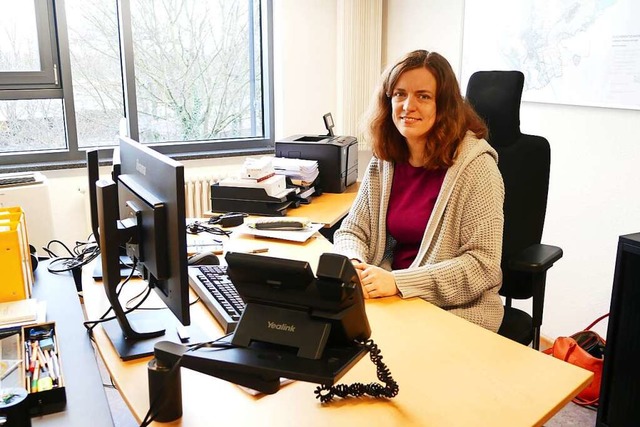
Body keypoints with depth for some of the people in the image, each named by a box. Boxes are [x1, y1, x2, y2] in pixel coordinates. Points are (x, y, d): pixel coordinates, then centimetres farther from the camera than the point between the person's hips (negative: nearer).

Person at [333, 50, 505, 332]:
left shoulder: (475, 165, -13)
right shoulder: (384, 160, 3)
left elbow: (483, 265, -17)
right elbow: (352, 230, 8)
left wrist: (399, 282, -25)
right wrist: (351, 263, -15)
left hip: (454, 310, -4)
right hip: (389, 300, 5)